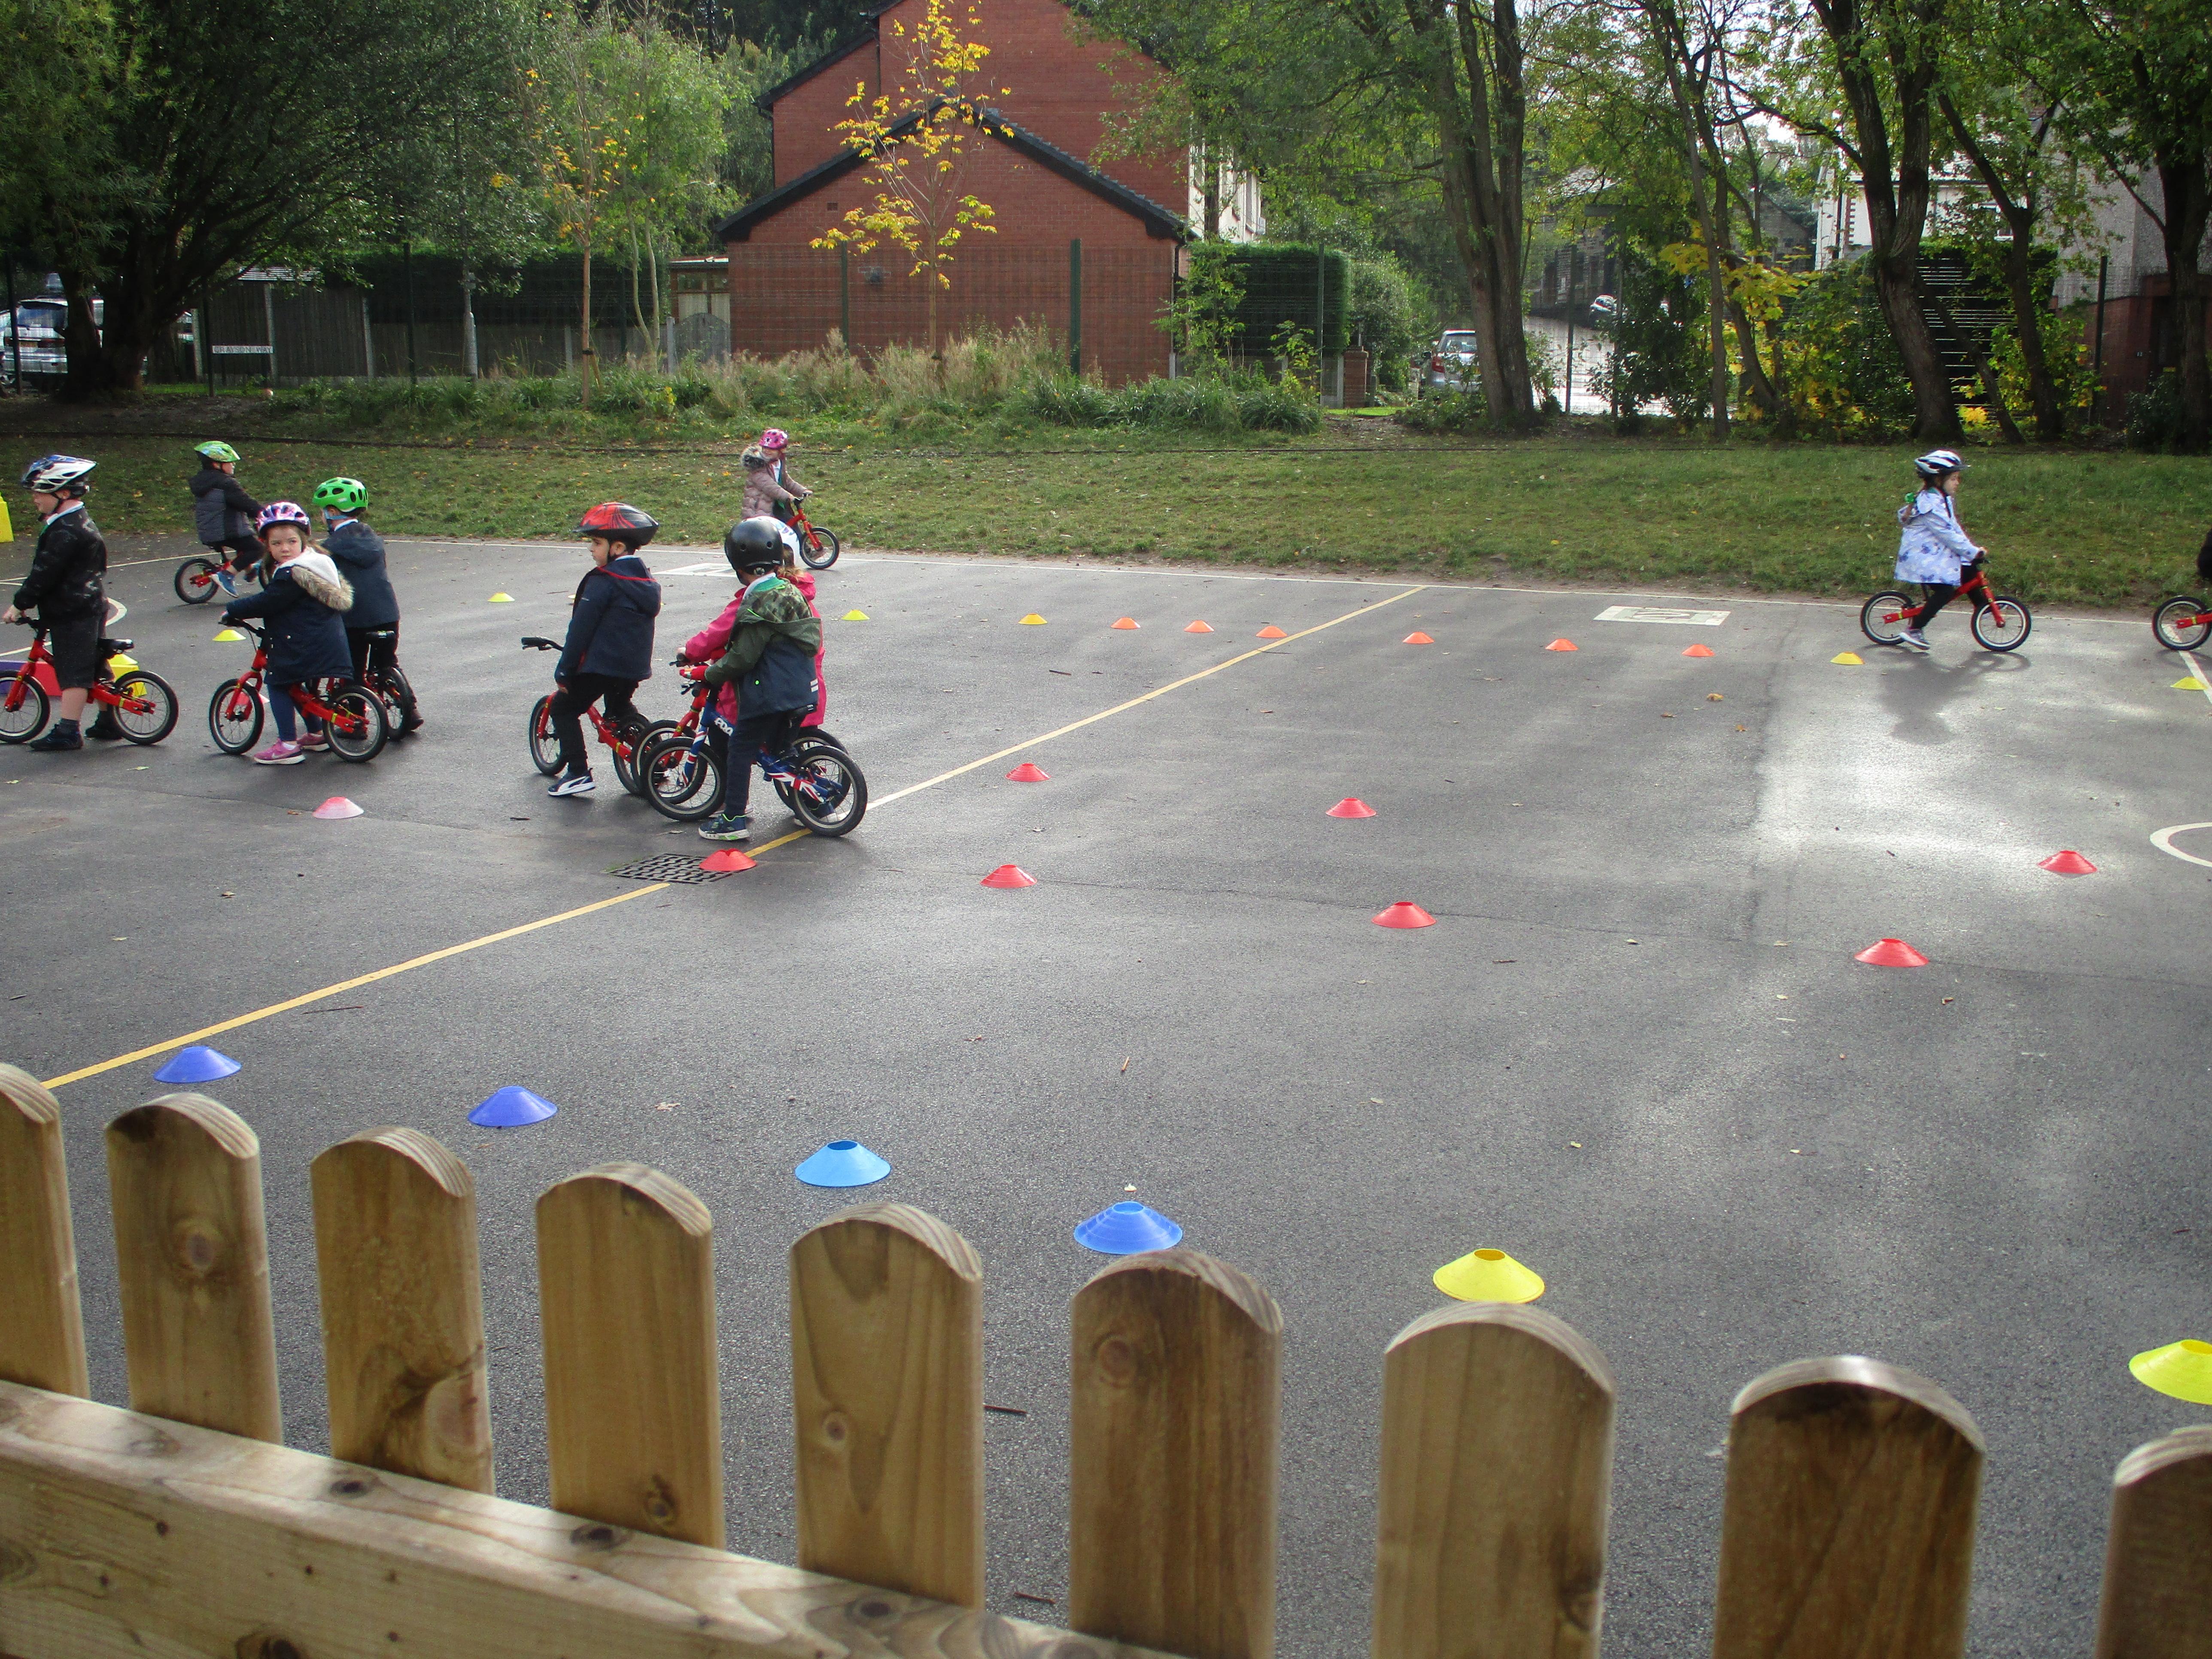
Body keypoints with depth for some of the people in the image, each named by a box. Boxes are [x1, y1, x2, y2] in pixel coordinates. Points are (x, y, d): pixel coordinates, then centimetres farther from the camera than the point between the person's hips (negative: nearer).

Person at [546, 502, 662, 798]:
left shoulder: (603, 581, -15)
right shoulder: (646, 581, 9)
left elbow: (581, 629, -14)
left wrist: (564, 672, -7)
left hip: (601, 665, -8)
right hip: (636, 668, 8)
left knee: (564, 708, 8)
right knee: (621, 707, 31)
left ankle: (578, 773, 2)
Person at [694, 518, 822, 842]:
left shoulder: (758, 603, -17)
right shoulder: (791, 592, 10)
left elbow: (743, 656, -18)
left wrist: (711, 675, -3)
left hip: (768, 693, -8)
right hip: (801, 691, 8)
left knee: (740, 748, 0)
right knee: (778, 748, 24)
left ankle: (734, 819, 1)